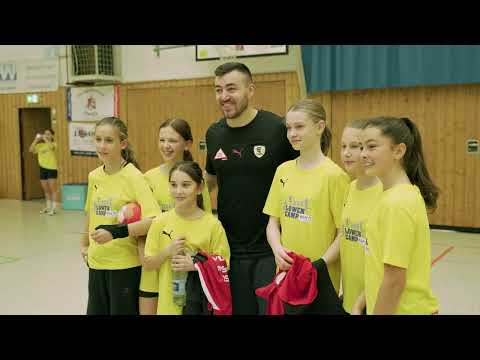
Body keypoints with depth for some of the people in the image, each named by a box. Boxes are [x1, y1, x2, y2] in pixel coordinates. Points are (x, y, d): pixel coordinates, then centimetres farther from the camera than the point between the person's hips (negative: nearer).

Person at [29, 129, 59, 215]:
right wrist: (36, 140, -9)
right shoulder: (40, 145, 8)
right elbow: (31, 150, -5)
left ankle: (54, 208, -2)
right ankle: (48, 207, 25)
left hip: (52, 169, -5)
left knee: (53, 189, -5)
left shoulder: (53, 144, -4)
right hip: (43, 168, 5)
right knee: (46, 190, 14)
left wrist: (45, 139, -21)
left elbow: (51, 147, -28)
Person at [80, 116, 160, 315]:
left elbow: (153, 220, -23)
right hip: (96, 263, 6)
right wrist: (84, 244, 22)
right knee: (95, 311, 14)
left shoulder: (133, 177, -15)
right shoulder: (94, 176, 3)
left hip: (125, 264, -5)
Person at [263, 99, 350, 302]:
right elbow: (273, 223, 7)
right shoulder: (283, 170, 3)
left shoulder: (334, 175, -11)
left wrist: (319, 266, -18)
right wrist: (277, 249, -10)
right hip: (285, 274, 4)